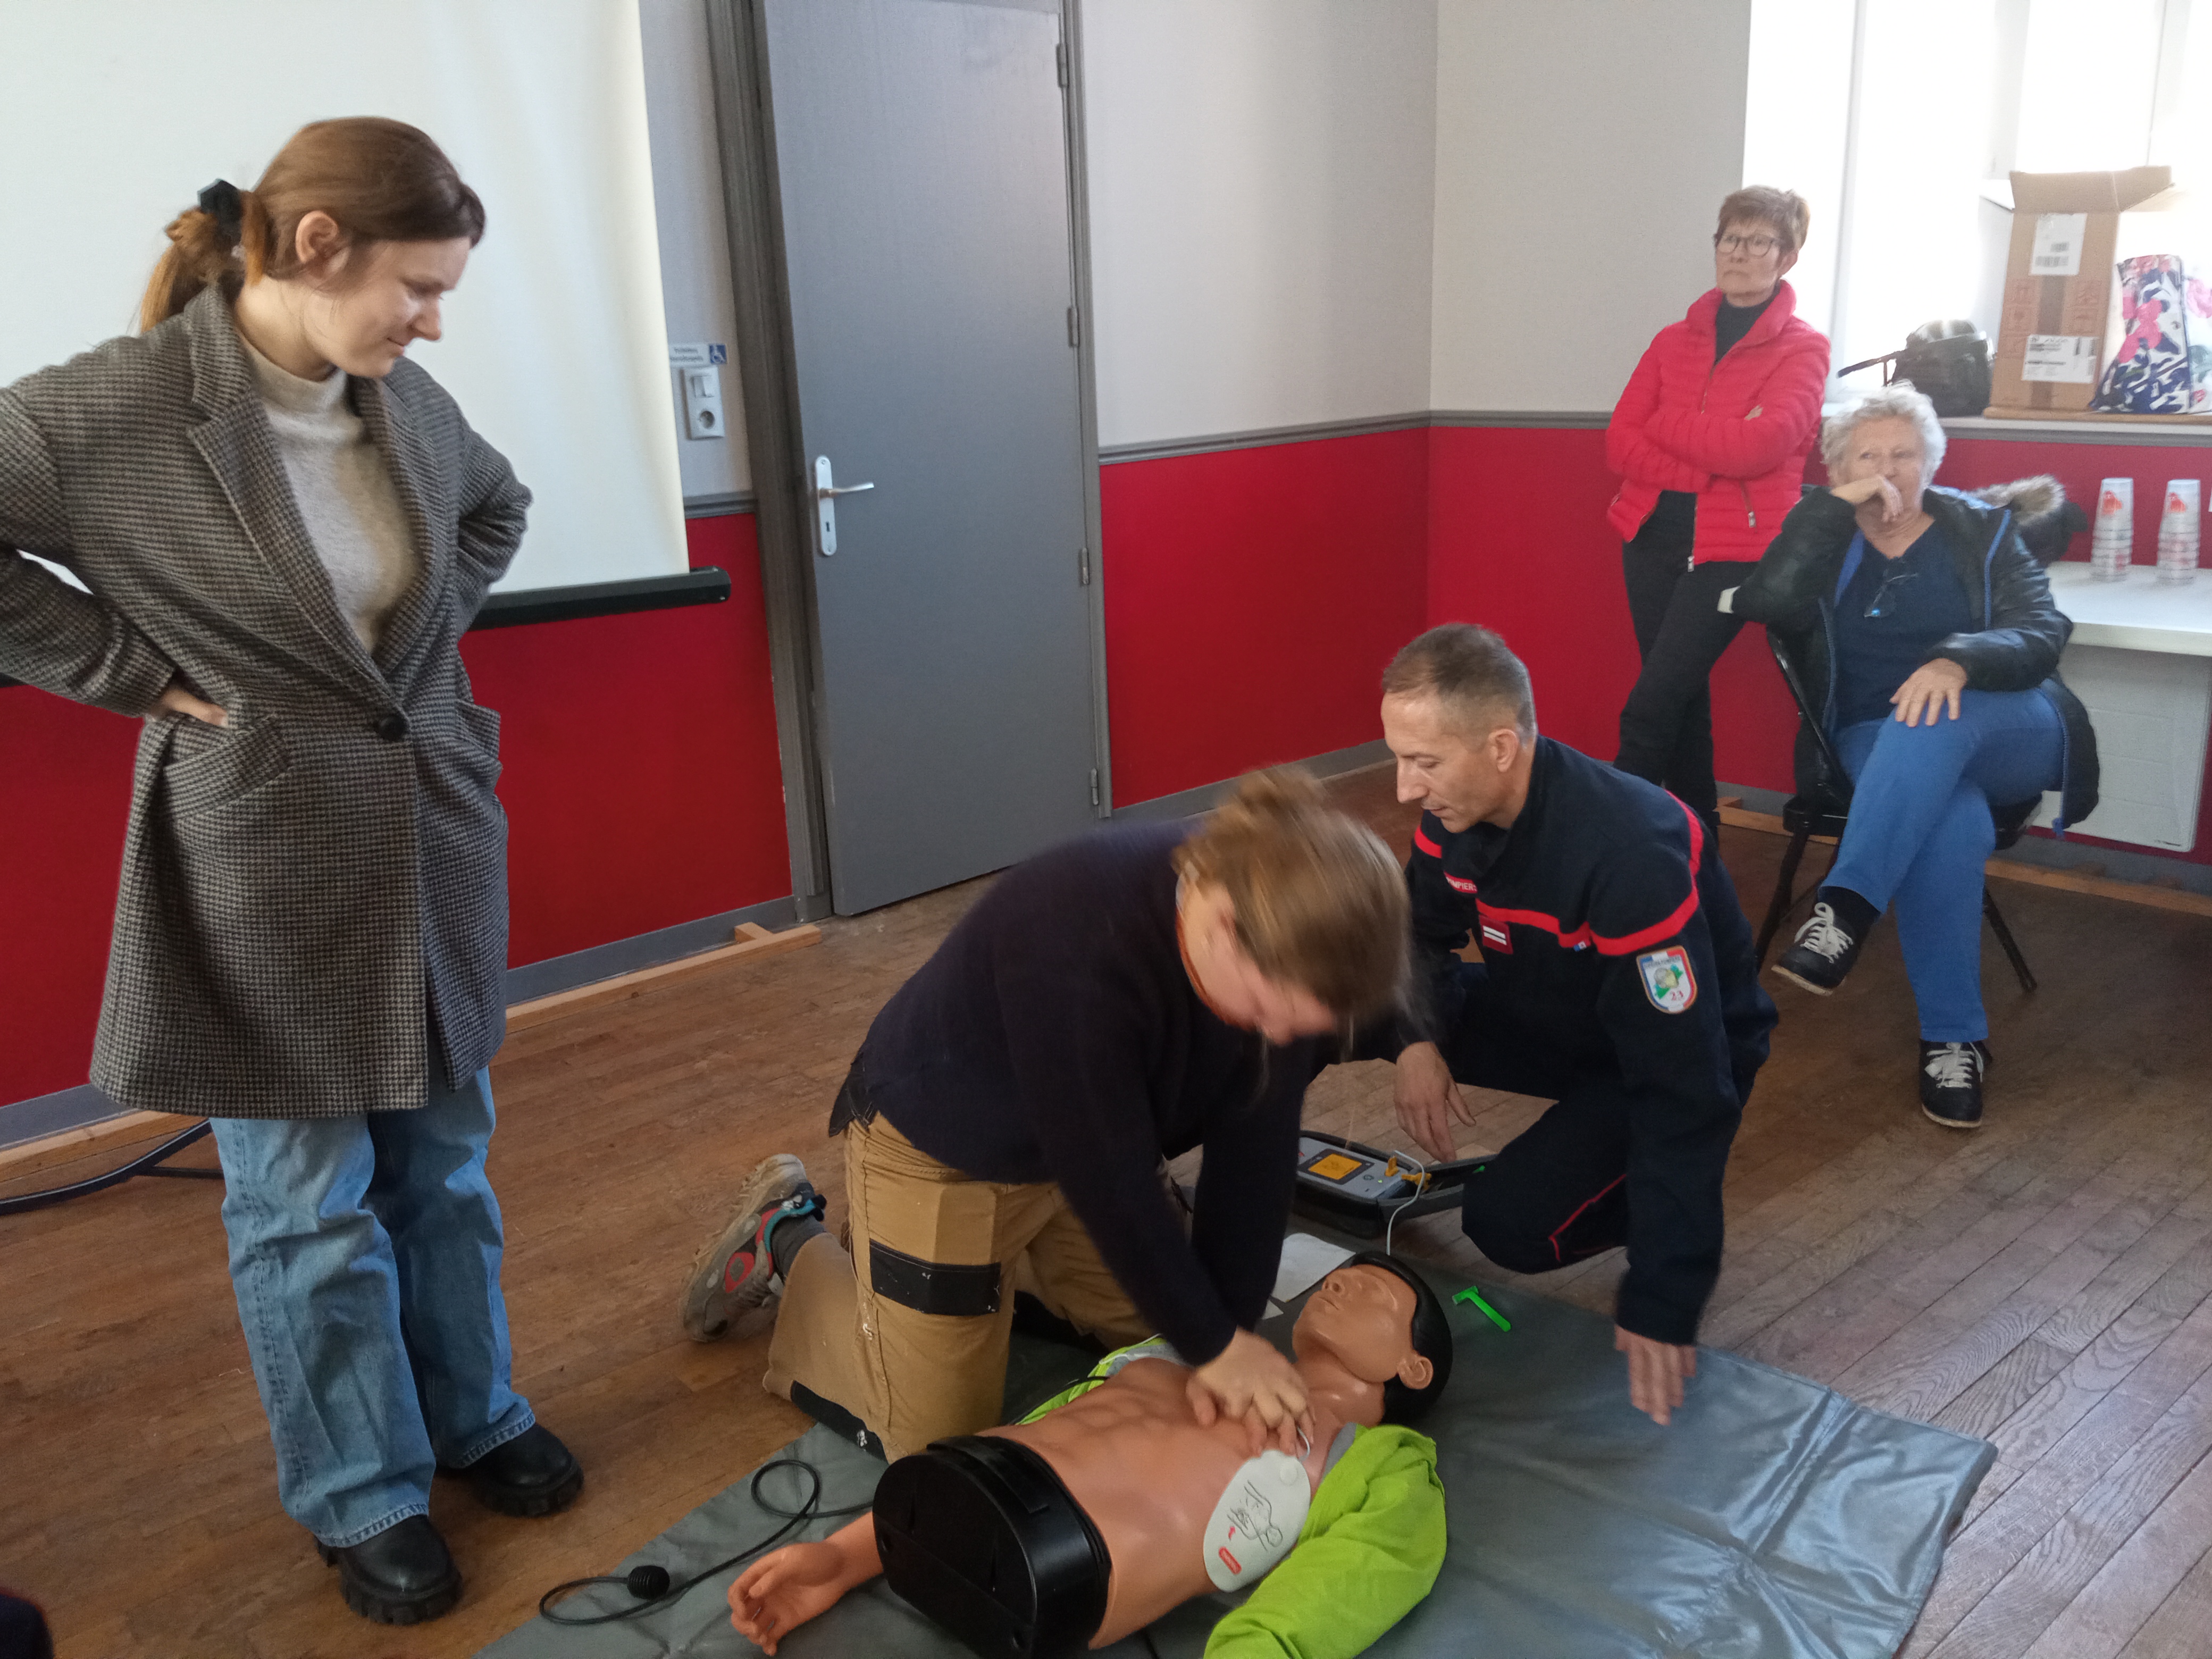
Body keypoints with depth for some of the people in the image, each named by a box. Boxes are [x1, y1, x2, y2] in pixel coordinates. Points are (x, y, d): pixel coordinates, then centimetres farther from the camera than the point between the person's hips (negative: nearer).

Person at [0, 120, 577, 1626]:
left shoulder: (405, 400, 1)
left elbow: (498, 507, 20)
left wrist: (433, 636, 7)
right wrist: (139, 671, -12)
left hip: (436, 827, 5)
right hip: (269, 858, -5)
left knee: (444, 1160, 18)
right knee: (309, 1200, 10)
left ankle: (474, 1417, 38)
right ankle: (364, 1497, 28)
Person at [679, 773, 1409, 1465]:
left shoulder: (1285, 955, -22)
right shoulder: (1081, 945, -43)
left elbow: (1254, 1150, -16)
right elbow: (1108, 1178, -34)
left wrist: (1229, 1330, -17)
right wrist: (1212, 1345, -24)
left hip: (1086, 1136, 7)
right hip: (938, 1145, -6)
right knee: (937, 1436, 2)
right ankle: (788, 1241, 20)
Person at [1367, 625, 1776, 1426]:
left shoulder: (1631, 855, -36)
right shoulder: (1457, 806, -16)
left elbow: (1682, 1084, -34)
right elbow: (1419, 933, 2)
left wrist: (1661, 1307, -33)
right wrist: (1415, 1037, -22)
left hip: (1675, 1047, -7)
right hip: (1550, 1013, 7)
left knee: (1511, 1221, -29)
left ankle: (1685, 1182, 2)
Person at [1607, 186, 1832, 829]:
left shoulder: (1802, 349, -2)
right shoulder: (1673, 341, 11)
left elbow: (1758, 447, -17)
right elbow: (1619, 444, 1)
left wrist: (1662, 424, -7)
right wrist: (1705, 467, -13)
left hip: (1734, 547, -5)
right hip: (1654, 536, 5)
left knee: (1649, 711, -13)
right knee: (1683, 700, 11)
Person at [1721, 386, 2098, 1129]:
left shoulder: (1983, 529, 8)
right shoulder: (1822, 539, 9)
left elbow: (2042, 635, -7)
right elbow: (1764, 605, -14)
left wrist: (1958, 661, -28)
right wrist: (1836, 505, -14)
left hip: (2006, 735, 0)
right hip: (1877, 747, 0)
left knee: (1934, 721, -37)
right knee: (1951, 823, -35)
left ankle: (1846, 908, -45)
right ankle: (1954, 1037, -30)